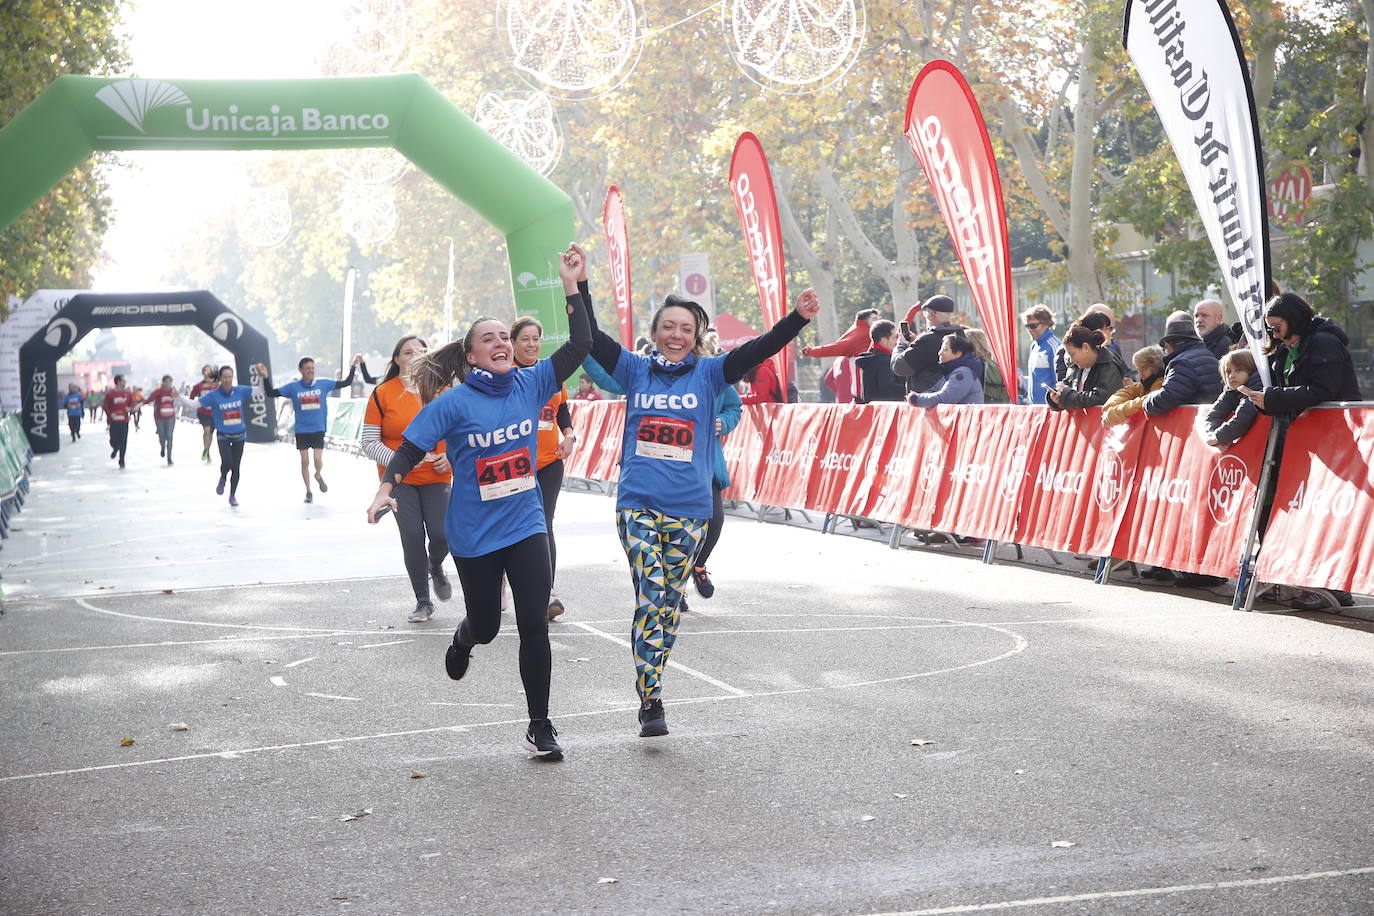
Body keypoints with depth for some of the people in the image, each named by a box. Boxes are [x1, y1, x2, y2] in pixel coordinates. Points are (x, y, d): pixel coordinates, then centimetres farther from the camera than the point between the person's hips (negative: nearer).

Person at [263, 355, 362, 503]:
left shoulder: (323, 384, 0)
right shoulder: (293, 387, -1)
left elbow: (346, 382, 3)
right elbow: (271, 393, 2)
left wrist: (354, 366, -6)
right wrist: (265, 378, -10)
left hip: (318, 430, 0)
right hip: (301, 431, 0)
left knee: (318, 460, -10)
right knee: (305, 461, 3)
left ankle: (318, 476, 25)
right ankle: (308, 492, 18)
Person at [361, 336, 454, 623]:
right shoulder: (383, 394, -3)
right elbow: (369, 443, -3)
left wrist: (451, 456, -4)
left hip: (436, 477, 1)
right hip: (399, 480, -1)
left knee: (441, 534, -11)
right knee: (412, 537, -7)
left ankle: (436, 567, 27)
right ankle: (423, 602, 10)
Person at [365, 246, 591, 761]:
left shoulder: (530, 384, -2)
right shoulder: (455, 403, -12)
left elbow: (581, 346, -6)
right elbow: (412, 446, -10)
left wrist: (572, 286, -13)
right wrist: (386, 489, -25)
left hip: (526, 527, 2)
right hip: (474, 535, -2)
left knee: (534, 623, -7)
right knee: (486, 625, 14)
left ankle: (540, 727, 3)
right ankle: (463, 640, 55)